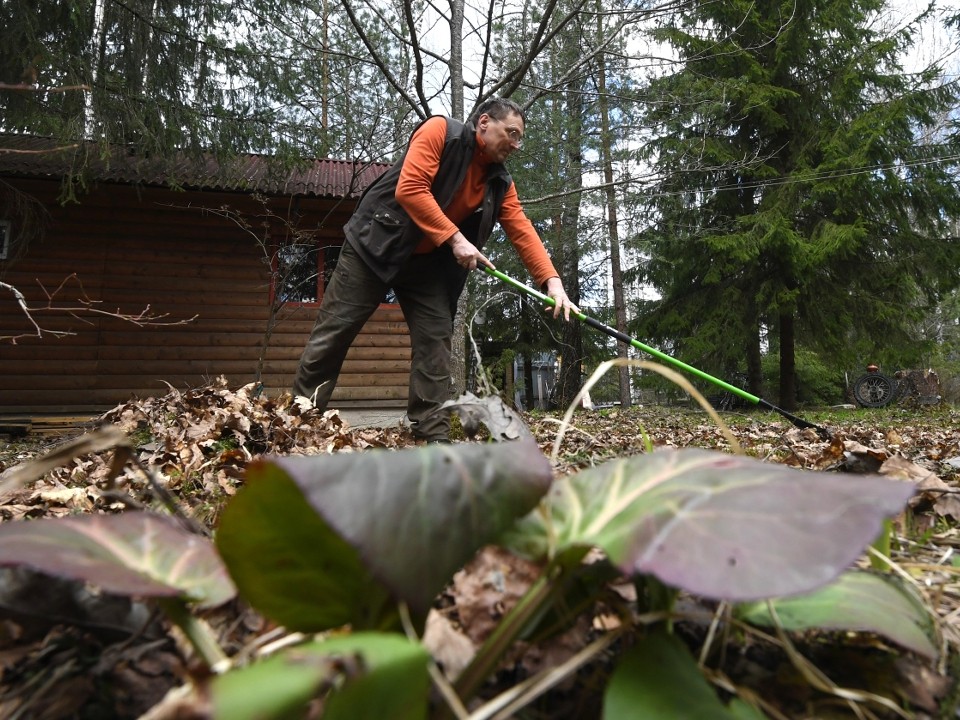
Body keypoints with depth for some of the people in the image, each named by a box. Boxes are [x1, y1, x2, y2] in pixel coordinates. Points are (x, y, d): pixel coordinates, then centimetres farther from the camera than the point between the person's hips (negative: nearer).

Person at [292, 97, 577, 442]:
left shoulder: (500, 183, 4)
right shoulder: (440, 131, -13)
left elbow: (523, 232, -3)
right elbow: (410, 189, -24)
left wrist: (552, 281, -16)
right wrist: (454, 238, -26)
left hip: (428, 262, 6)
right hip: (376, 244, -6)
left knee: (435, 340, -3)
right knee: (334, 330, -1)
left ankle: (433, 434, 3)